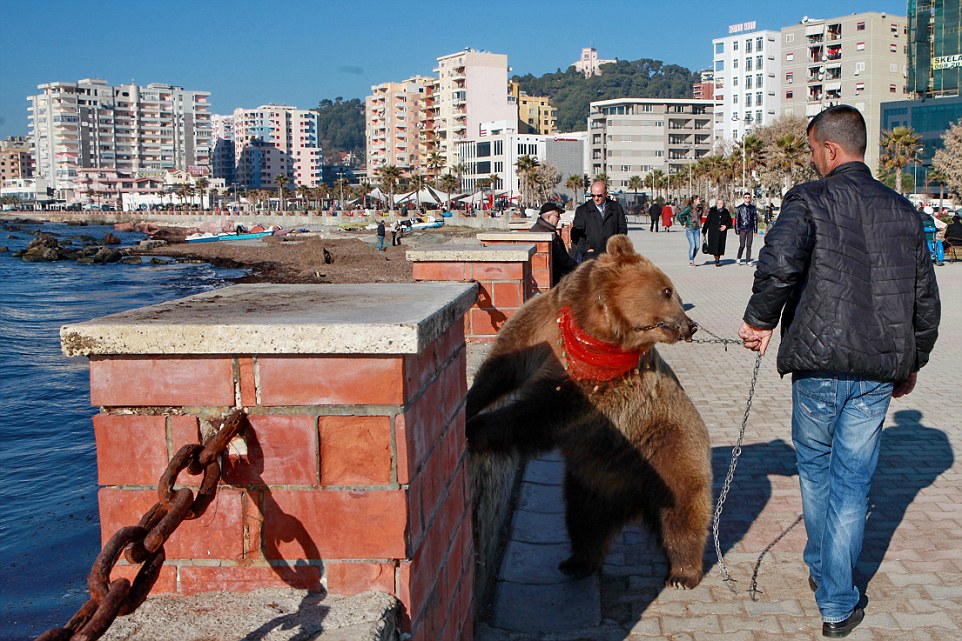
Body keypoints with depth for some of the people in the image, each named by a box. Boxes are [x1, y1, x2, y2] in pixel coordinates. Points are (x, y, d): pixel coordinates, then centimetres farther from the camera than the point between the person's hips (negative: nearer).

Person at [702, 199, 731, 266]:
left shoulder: (726, 212, 9)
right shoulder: (712, 211, 2)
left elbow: (729, 221, 14)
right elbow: (707, 221, 1)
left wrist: (726, 226, -7)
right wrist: (704, 231, 0)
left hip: (722, 232, 2)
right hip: (713, 232, -2)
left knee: (720, 246, 2)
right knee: (714, 246, -7)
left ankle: (718, 259, 17)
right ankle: (716, 260, 4)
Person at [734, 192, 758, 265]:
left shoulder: (753, 208, 9)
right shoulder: (739, 208, 2)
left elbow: (755, 219, 12)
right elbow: (737, 219, 3)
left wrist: (755, 230, 7)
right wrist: (737, 230, -3)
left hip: (750, 229, 2)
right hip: (742, 229, -2)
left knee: (749, 246, 2)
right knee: (742, 245, -5)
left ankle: (748, 260, 9)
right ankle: (738, 258, 16)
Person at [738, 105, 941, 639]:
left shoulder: (810, 200, -7)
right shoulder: (902, 210, 8)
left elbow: (778, 262, -27)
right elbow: (927, 300, 12)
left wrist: (760, 320, -11)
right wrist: (912, 362, 24)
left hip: (819, 361, -3)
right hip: (880, 367, 3)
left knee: (814, 466, 20)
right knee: (852, 480, 9)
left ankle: (820, 567, 37)